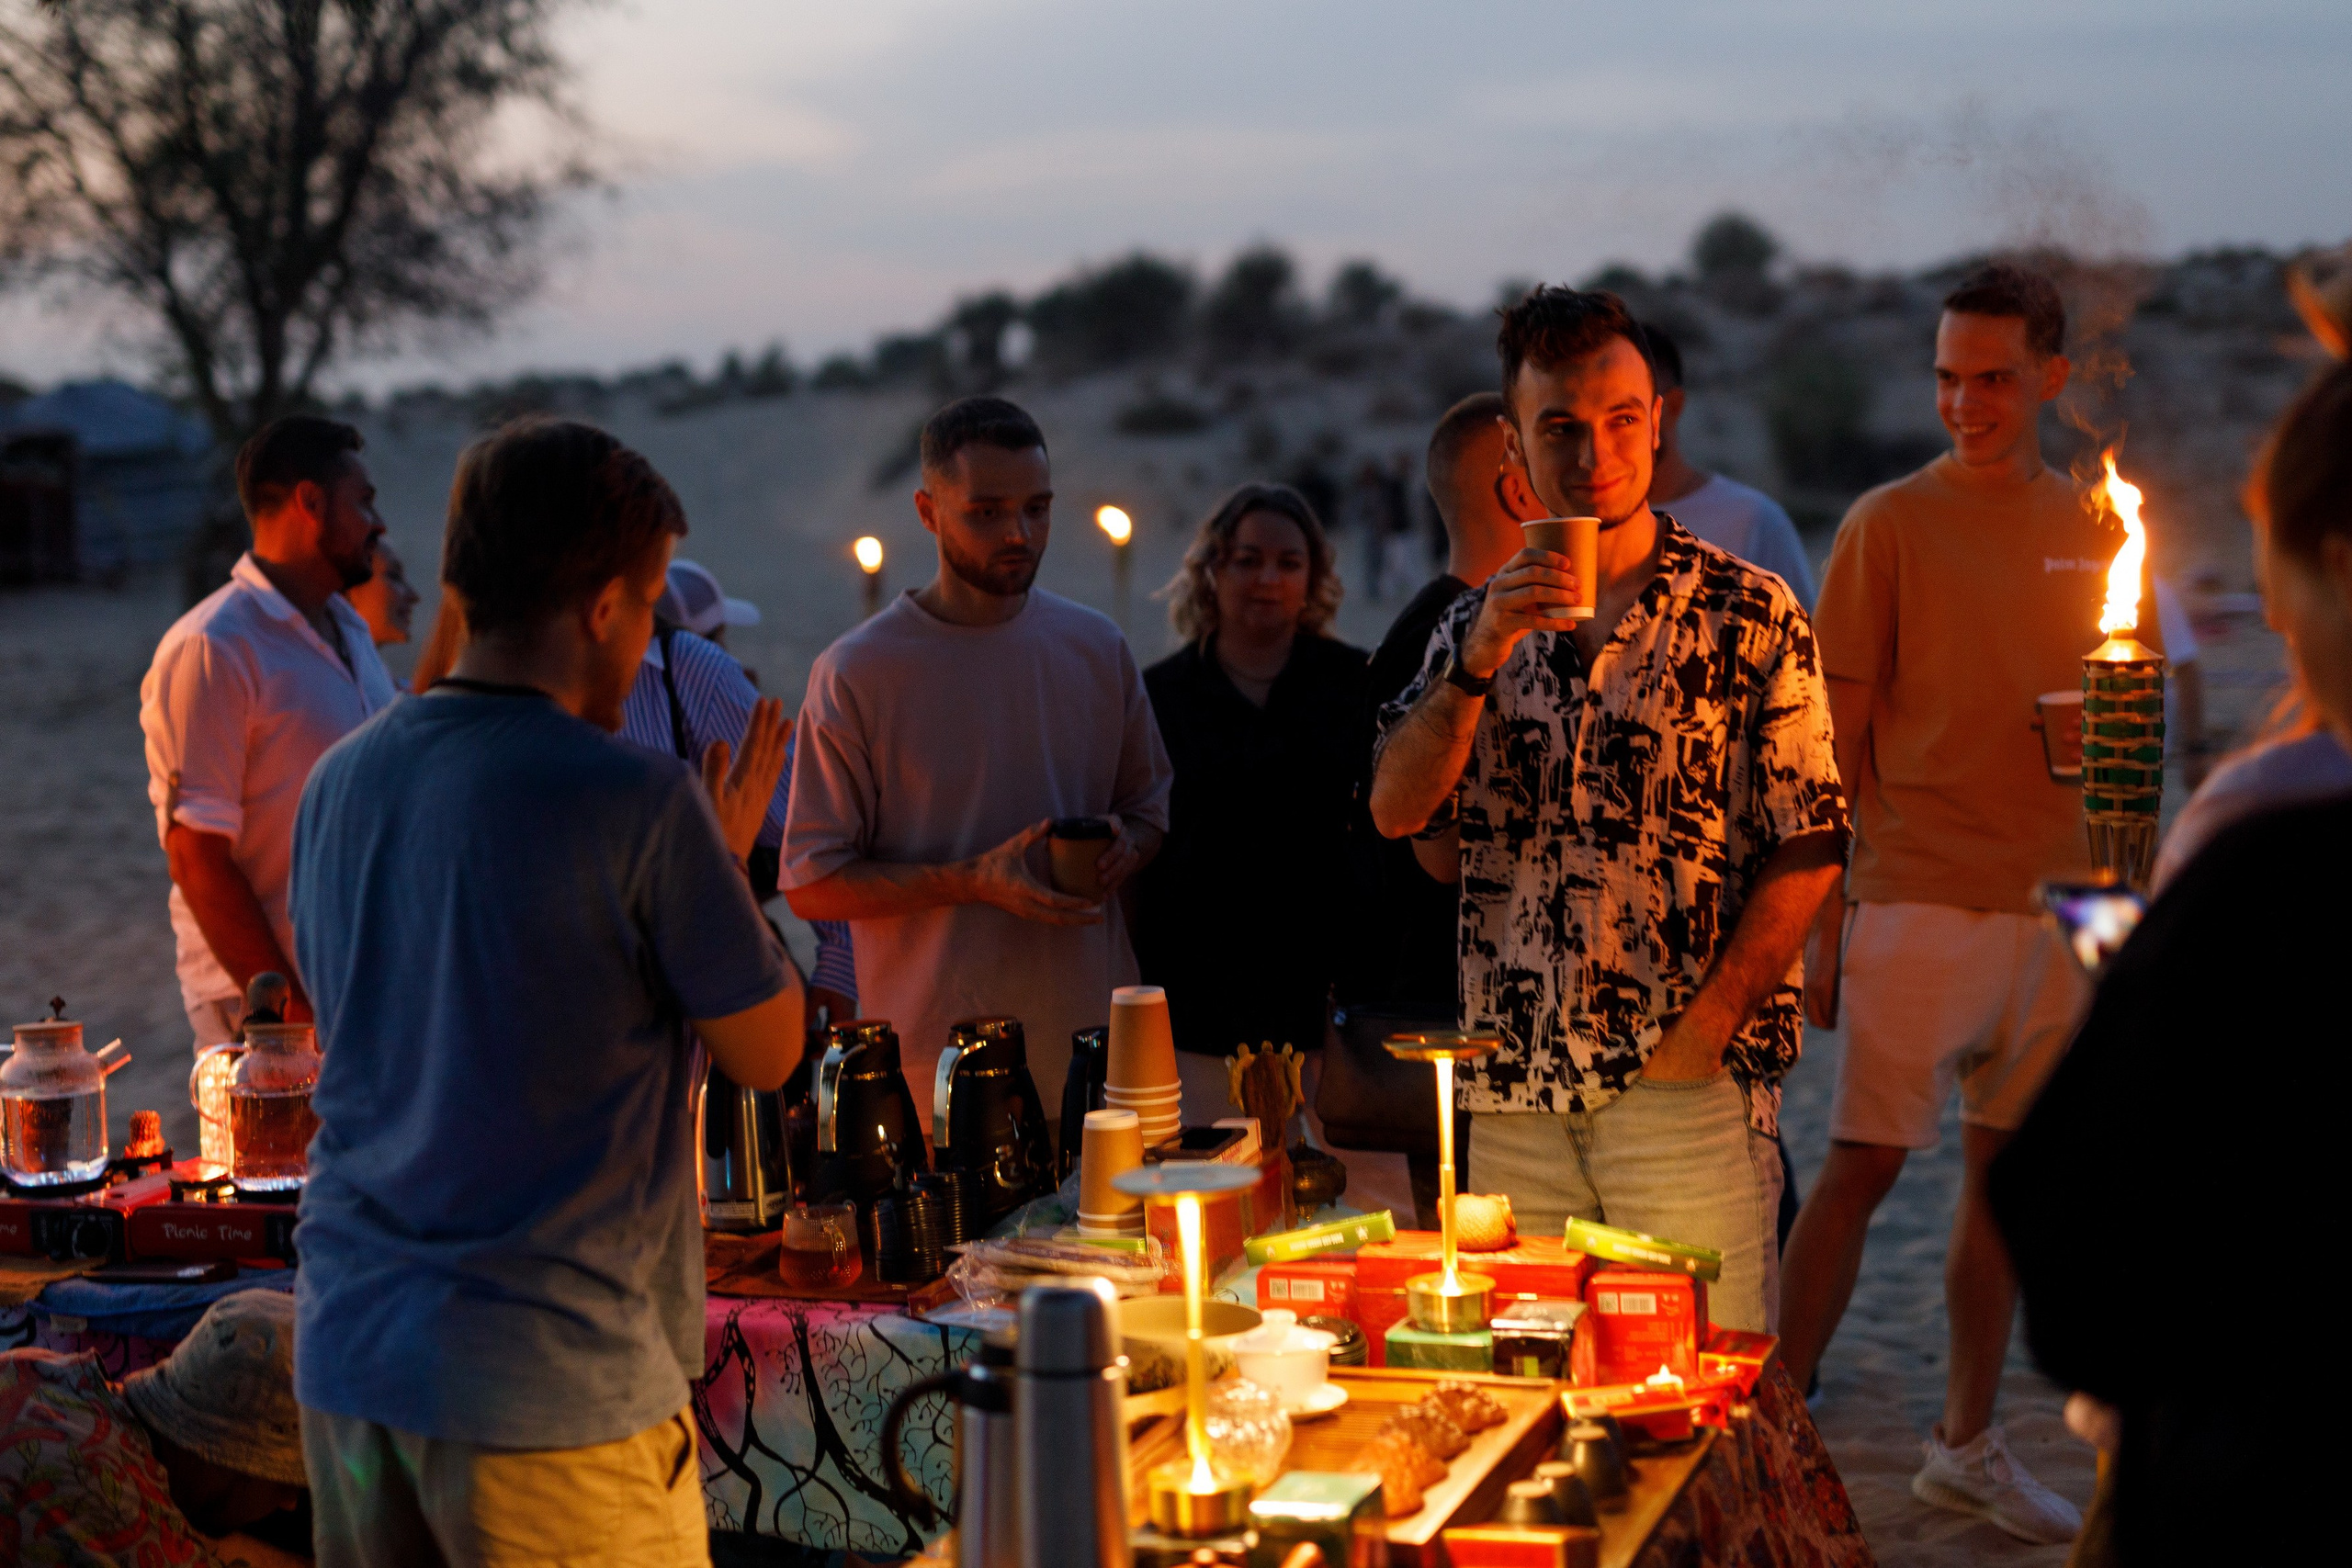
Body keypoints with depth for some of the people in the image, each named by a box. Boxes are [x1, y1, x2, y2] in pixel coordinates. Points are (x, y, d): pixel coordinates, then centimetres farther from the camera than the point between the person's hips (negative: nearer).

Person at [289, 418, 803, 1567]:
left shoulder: (339, 783, 5)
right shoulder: (637, 801, -16)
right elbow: (767, 1050, -6)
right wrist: (728, 857, 10)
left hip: (346, 1351, 7)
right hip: (552, 1381, -6)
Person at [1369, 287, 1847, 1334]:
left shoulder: (1751, 616, 0)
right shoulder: (1478, 621, 12)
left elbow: (1807, 849, -3)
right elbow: (1395, 810, 0)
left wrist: (1708, 1026, -12)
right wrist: (1482, 658, -14)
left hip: (1687, 1083, -3)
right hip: (1512, 1087, 3)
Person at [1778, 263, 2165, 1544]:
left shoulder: (2095, 533, 9)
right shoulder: (1890, 524, -4)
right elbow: (1836, 743, -4)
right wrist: (1822, 926, -7)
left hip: (2056, 907, 5)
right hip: (1921, 900, -4)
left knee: (2007, 1165, 11)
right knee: (1862, 1166, -3)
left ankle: (1968, 1444, 22)